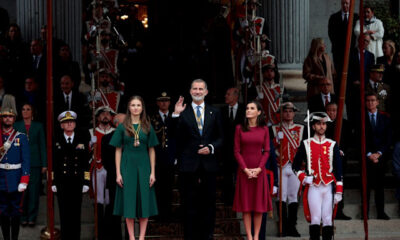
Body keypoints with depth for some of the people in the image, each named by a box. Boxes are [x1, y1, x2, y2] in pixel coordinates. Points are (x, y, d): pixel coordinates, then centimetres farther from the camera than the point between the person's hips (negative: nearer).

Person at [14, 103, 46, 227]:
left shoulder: (38, 126, 7)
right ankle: (23, 217, 10)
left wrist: (44, 164, 0)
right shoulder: (16, 126, 8)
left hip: (35, 164, 0)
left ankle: (32, 217, 7)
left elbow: (42, 145, 6)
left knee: (34, 190, 0)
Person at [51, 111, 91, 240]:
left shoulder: (82, 139, 7)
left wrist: (86, 182, 1)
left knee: (76, 212, 2)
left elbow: (86, 162, 6)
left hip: (77, 181, 0)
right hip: (62, 182, 0)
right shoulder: (56, 140, 5)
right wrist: (53, 182, -2)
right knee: (64, 211, 1)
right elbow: (53, 162, 4)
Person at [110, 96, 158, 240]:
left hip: (143, 167, 1)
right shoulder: (122, 127, 2)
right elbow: (118, 151, 3)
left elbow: (151, 151, 6)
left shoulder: (147, 127, 5)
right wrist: (118, 173, -3)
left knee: (144, 201, 1)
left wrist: (152, 172, 0)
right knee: (129, 201, 0)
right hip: (127, 167, -1)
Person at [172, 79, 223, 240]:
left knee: (208, 203, 7)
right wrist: (176, 115, -16)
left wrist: (211, 148, -7)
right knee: (190, 204, 2)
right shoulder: (183, 113, 2)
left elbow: (220, 137, 12)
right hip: (189, 165, -2)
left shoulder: (214, 113, 10)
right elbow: (176, 137, -8)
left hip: (209, 164, 2)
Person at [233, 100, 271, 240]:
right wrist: (245, 169, -10)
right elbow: (237, 151, -1)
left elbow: (266, 151, 1)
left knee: (259, 203, 2)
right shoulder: (240, 129, 2)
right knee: (246, 204, 0)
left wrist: (259, 169, -11)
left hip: (259, 170, 1)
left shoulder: (264, 129, 4)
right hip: (244, 170, -1)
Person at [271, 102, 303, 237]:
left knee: (293, 196, 2)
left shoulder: (300, 129, 12)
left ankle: (292, 226, 5)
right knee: (282, 196, -6)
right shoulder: (275, 129, 9)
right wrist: (278, 140, -12)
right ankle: (284, 227, -4)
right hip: (281, 167, -1)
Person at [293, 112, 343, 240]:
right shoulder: (306, 144, 6)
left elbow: (338, 170, 7)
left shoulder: (332, 145, 8)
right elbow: (295, 166, 11)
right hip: (313, 187, -1)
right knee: (315, 220, -5)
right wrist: (303, 178, -7)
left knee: (328, 220, 0)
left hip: (328, 187, 1)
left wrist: (339, 191, 1)